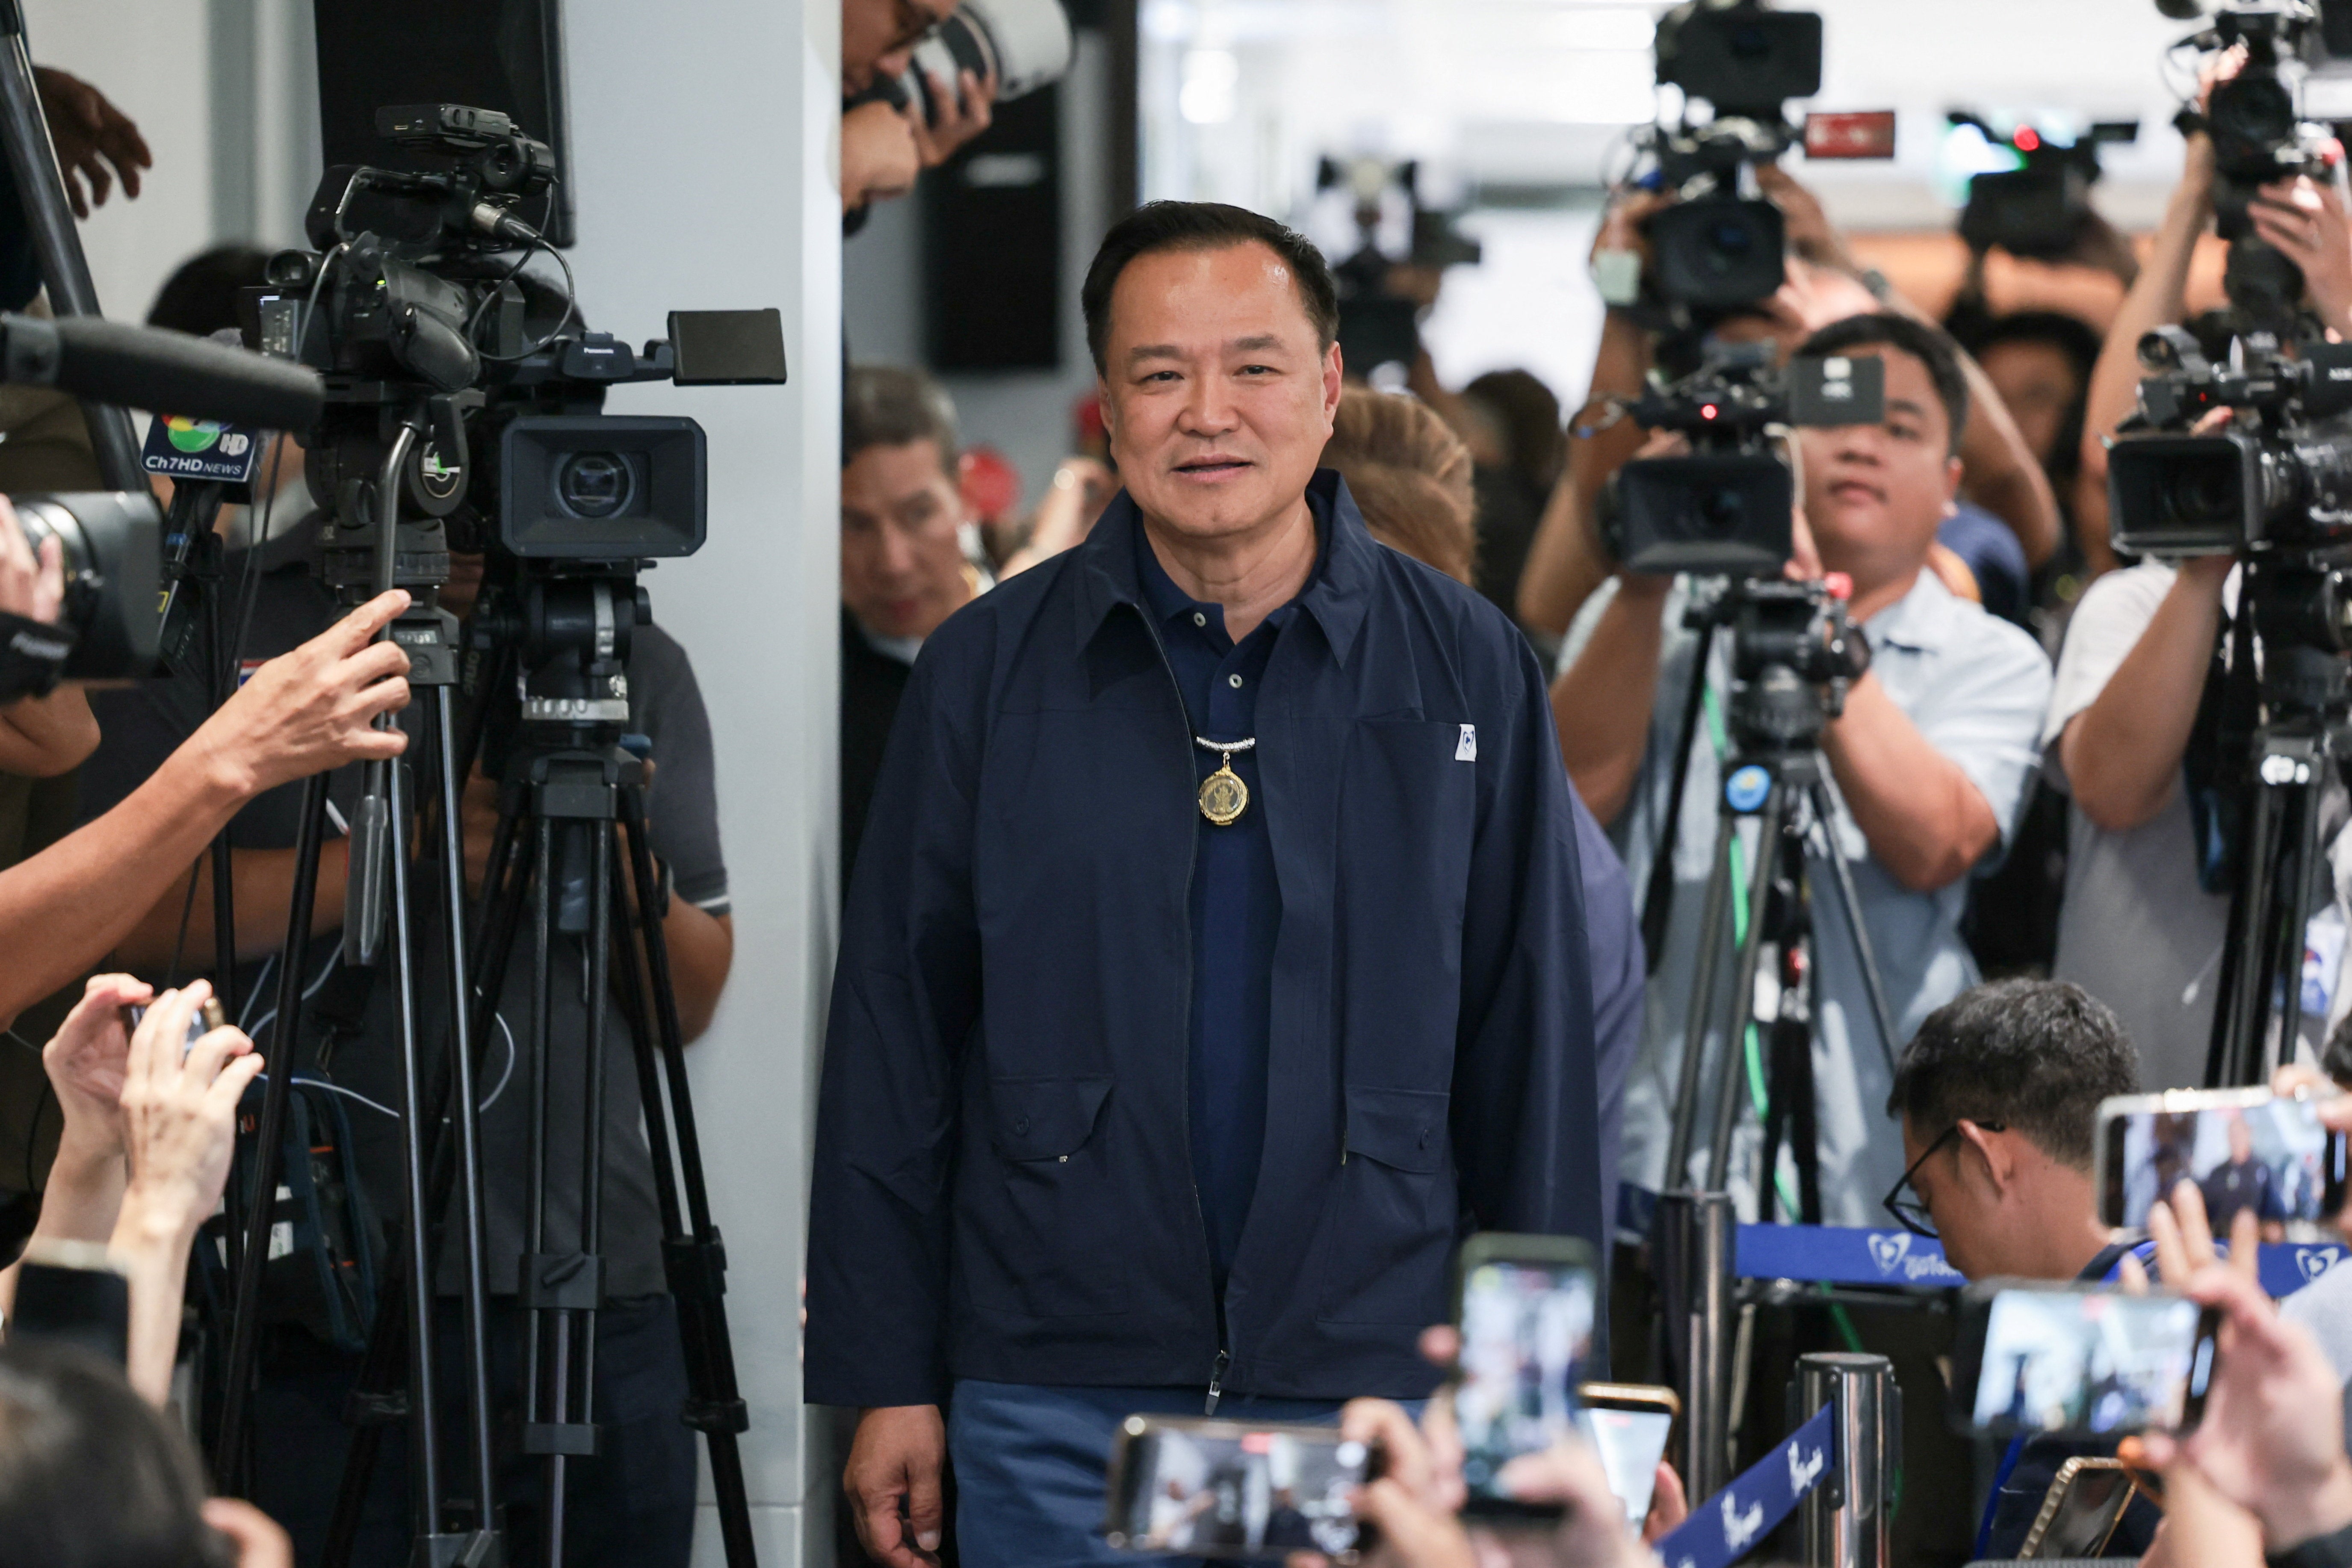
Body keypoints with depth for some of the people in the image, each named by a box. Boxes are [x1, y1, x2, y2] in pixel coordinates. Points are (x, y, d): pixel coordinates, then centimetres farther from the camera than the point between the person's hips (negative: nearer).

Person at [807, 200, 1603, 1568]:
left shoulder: (1467, 669, 5)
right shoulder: (990, 670, 4)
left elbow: (1535, 1041, 6)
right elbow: (895, 1034, 5)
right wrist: (886, 1381, 1)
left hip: (1376, 1395, 0)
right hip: (1056, 1416, 0)